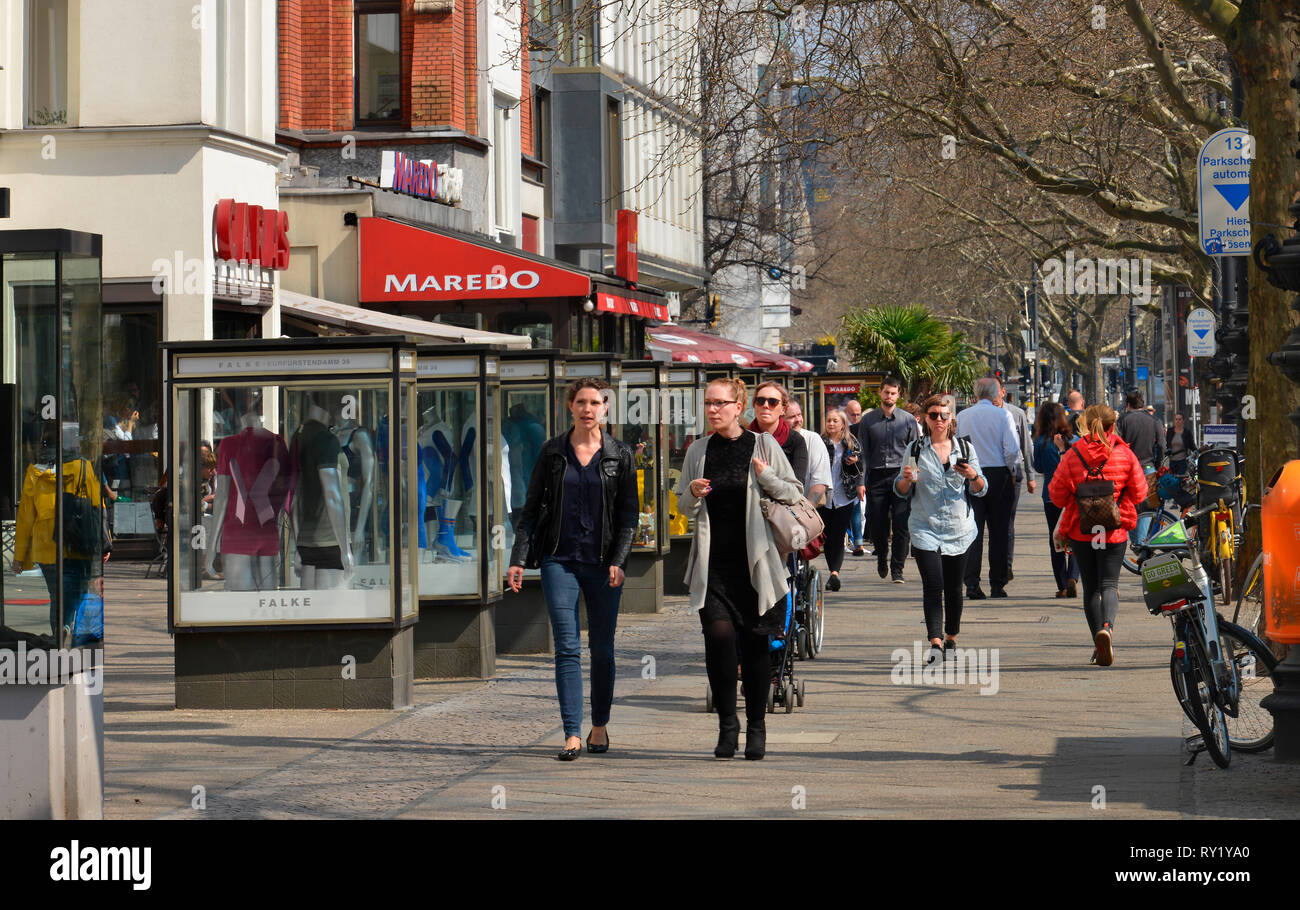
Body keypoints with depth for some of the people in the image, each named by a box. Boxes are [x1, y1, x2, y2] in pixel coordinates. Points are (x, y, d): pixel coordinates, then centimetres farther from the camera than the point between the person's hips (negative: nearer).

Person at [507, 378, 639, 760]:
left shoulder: (620, 455, 4)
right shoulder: (552, 452, 6)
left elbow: (628, 513, 2)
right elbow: (531, 508, 8)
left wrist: (618, 561, -9)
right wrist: (518, 559, -1)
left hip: (603, 563, 0)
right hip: (560, 560, 0)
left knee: (602, 648, 7)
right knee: (567, 647, -7)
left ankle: (600, 726, 23)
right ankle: (572, 735, -10)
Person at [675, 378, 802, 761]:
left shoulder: (762, 445, 1)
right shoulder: (699, 450, 8)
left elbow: (795, 493, 4)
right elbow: (683, 506, 17)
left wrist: (766, 478, -14)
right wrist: (693, 494, -6)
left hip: (754, 562, -1)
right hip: (712, 562, 1)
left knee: (755, 642, 2)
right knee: (718, 634, -14)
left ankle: (756, 727, 14)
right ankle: (727, 724, -2)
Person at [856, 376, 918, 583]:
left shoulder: (908, 420, 6)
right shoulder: (868, 421, 8)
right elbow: (863, 453, 7)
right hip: (876, 476, 1)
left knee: (901, 525, -7)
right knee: (877, 525, 4)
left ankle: (897, 569, -1)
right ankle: (882, 559, 29)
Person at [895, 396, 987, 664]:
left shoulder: (965, 449, 7)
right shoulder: (916, 449, 4)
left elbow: (981, 491, 9)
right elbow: (901, 492, 7)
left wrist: (973, 476, -12)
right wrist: (906, 479, -16)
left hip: (958, 529, 2)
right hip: (925, 528, -2)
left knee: (954, 589, 8)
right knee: (933, 586, -14)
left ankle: (951, 638, 25)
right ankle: (935, 642, -20)